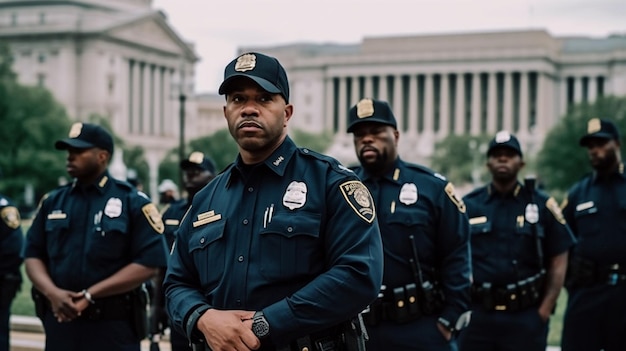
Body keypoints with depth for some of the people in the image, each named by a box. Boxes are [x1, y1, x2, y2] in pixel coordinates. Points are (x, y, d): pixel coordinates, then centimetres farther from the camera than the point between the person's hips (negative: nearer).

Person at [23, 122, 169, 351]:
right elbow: (33, 254, 8)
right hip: (60, 320, 4)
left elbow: (148, 263, -11)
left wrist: (89, 295, -15)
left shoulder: (133, 202, -3)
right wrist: (52, 292, -12)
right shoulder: (52, 202, 10)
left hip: (113, 327, -4)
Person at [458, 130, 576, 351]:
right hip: (476, 315, 1)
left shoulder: (542, 205, 2)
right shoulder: (469, 205, 5)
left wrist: (544, 311, -4)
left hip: (526, 318, -1)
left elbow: (558, 262, 3)